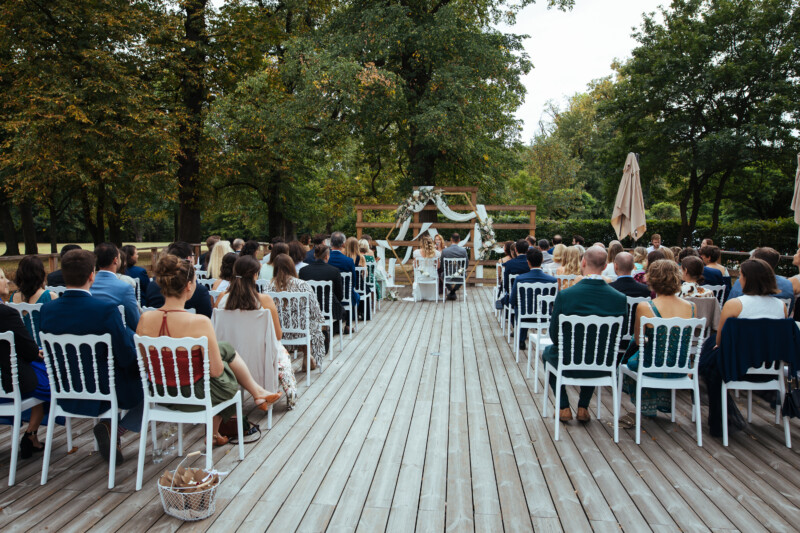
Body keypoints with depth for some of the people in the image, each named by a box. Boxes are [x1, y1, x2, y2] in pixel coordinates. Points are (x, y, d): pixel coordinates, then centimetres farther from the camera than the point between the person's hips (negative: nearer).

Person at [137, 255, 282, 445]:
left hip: (160, 394, 5)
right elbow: (216, 371, -19)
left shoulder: (145, 319, -12)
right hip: (194, 397, -5)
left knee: (226, 349, 23)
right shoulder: (200, 322, -28)